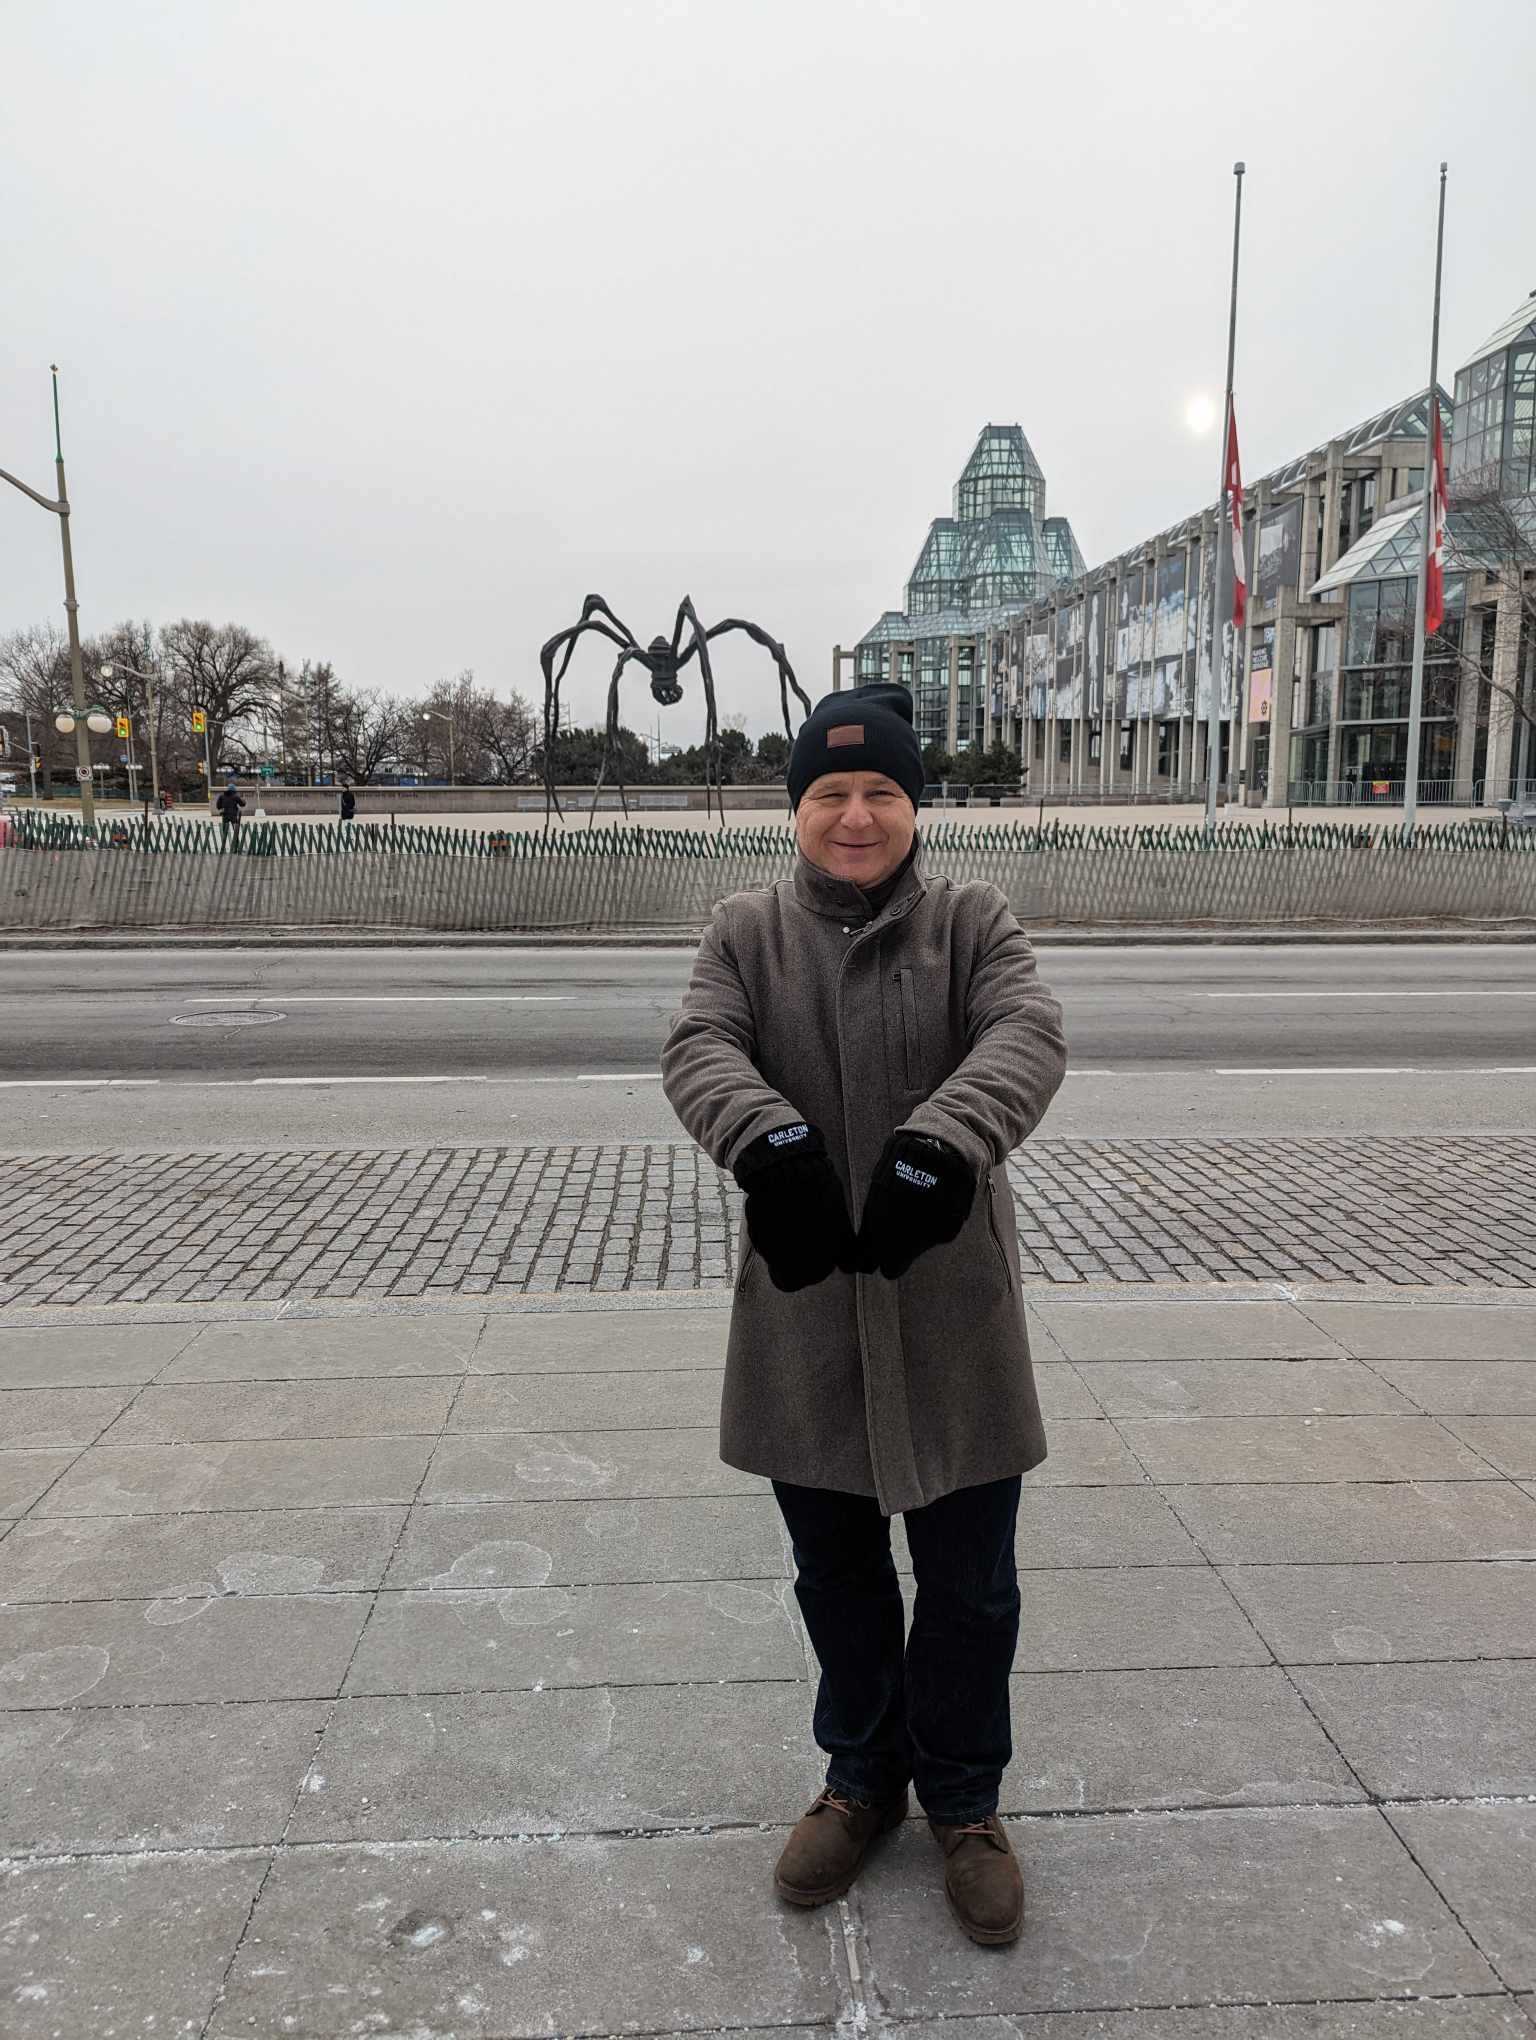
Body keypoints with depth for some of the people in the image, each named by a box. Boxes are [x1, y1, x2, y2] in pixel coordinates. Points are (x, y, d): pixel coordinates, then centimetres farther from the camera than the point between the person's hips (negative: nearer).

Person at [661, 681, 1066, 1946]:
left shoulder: (974, 924, -2)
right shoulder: (747, 932, 2)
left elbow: (1027, 1037, -19)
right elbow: (701, 1047, -15)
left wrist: (942, 1143, -40)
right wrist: (767, 1141, -37)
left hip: (952, 1317, -1)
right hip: (806, 1318, 1)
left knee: (969, 1581, 13)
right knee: (837, 1574, 19)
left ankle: (964, 1798, 38)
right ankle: (863, 1777, 44)